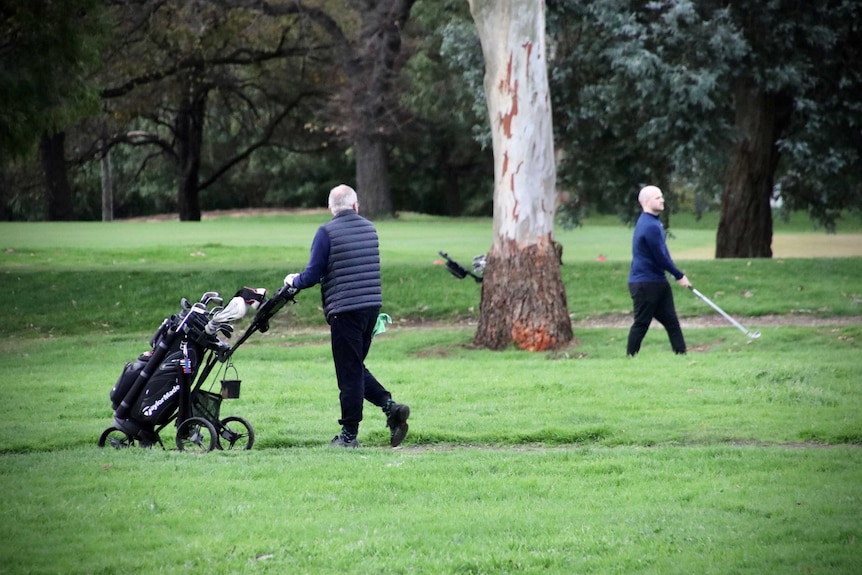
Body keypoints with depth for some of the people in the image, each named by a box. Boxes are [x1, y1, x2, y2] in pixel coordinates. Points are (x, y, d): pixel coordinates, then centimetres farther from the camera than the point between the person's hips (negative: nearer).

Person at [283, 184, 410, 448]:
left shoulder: (327, 232, -9)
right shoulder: (370, 228, 11)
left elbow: (313, 274, -10)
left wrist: (293, 281, 12)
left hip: (345, 309, -6)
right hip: (373, 306, 6)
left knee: (349, 372, -1)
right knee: (356, 366, 19)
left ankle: (349, 434, 4)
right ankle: (389, 405, 1)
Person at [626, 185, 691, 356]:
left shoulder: (652, 222, 12)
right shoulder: (650, 226, -20)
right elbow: (660, 258, -18)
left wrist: (678, 275, 14)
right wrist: (679, 276, -7)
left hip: (657, 281, 10)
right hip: (645, 283, -10)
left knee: (671, 321, 6)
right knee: (641, 323, -3)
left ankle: (681, 353, 6)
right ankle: (631, 357, 4)